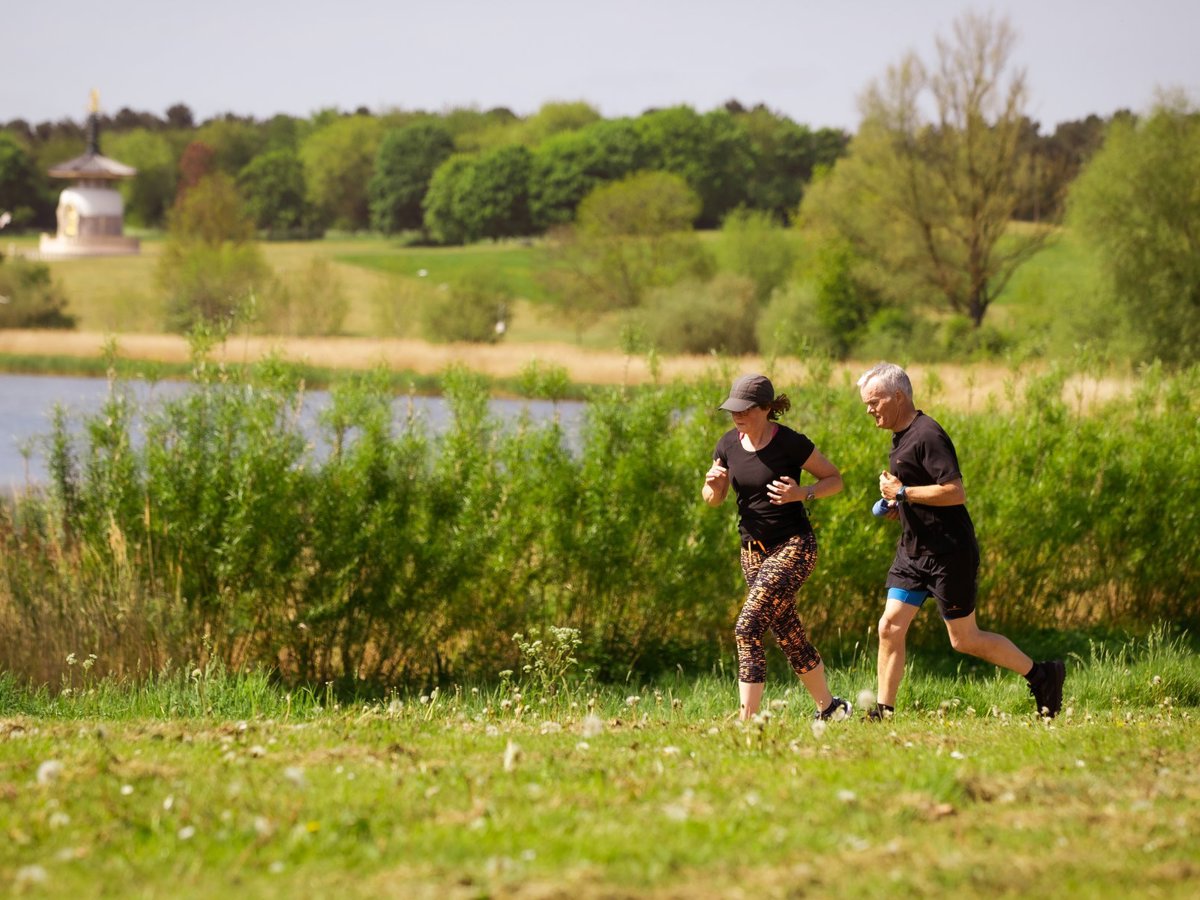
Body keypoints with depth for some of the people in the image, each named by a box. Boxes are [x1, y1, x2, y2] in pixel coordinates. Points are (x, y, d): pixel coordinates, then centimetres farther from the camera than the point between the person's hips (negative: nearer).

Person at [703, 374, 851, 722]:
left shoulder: (790, 443, -14)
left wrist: (802, 493, -22)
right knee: (790, 638, 14)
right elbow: (713, 500, 12)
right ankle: (829, 707, 32)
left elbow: (835, 479, -4)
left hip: (793, 546, -7)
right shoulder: (729, 444, 2)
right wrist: (713, 484, -11)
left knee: (748, 628, -19)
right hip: (753, 550, 7)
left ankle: (746, 719, -17)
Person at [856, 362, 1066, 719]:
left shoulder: (927, 436, -19)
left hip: (948, 552, -9)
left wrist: (902, 493, -21)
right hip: (913, 550, 9)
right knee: (890, 626, 1)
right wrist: (898, 506, 10)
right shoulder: (901, 436, 12)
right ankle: (883, 711, 5)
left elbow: (955, 491, -26)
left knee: (964, 639, 1)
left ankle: (1042, 675, 15)